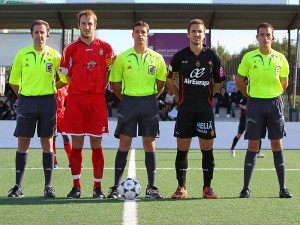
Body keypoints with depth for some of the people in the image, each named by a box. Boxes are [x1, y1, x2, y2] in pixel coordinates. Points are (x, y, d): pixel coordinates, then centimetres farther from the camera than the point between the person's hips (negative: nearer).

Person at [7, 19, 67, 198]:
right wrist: (23, 95, 4)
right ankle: (18, 186, 6)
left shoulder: (55, 55, 1)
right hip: (26, 102, 1)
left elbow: (64, 80, 8)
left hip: (47, 103, -1)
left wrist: (49, 89, 3)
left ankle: (48, 186, 7)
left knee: (47, 143, 2)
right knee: (23, 142, 0)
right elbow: (14, 81, 9)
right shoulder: (22, 54, 3)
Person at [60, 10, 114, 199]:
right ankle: (76, 186, 6)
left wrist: (99, 88, 1)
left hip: (97, 100, 0)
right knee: (76, 144, 1)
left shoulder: (105, 48, 6)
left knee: (96, 144, 1)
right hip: (75, 99, 1)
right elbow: (66, 77, 11)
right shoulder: (71, 49, 8)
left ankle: (98, 186, 6)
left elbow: (109, 74, 9)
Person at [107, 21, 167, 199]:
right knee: (124, 144, -3)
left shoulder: (156, 58, 5)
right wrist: (126, 99, 3)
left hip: (149, 103, 1)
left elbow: (161, 83, 12)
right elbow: (115, 83, 7)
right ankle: (116, 187, 0)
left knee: (149, 144, 3)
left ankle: (152, 187, 9)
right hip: (128, 102, -1)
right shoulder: (122, 58, 3)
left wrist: (150, 98, 5)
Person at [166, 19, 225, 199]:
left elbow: (220, 81, 15)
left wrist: (208, 94, 8)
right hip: (185, 109, 0)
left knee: (207, 149, 1)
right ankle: (181, 187, 7)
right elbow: (169, 79, 15)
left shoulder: (212, 56, 4)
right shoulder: (180, 56, 3)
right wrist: (180, 96, 9)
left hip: (206, 109, 0)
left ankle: (208, 187, 8)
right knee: (182, 149, 0)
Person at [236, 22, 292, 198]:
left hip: (275, 103, 1)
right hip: (255, 104, -1)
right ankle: (246, 188, 3)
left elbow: (284, 83, 15)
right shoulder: (249, 57, 0)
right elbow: (239, 81, 8)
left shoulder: (280, 58, 4)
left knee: (277, 145, 2)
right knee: (253, 146, -1)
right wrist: (251, 95, 8)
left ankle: (283, 188, 6)